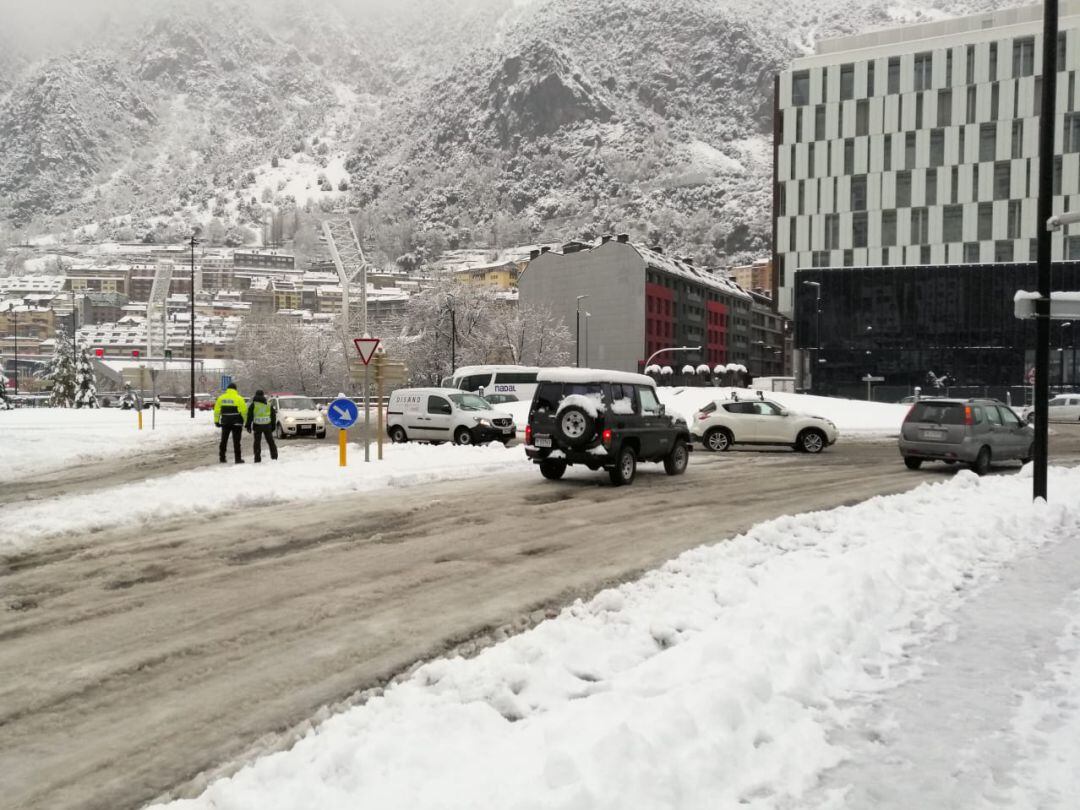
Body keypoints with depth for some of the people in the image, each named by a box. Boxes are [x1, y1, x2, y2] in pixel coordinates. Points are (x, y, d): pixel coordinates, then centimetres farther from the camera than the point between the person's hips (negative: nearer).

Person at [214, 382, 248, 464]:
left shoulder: (221, 398, 4)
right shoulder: (239, 398, -7)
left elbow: (217, 410, 5)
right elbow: (244, 411, -9)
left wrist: (216, 421, 13)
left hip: (225, 423, 3)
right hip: (236, 423, -3)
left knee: (224, 440, 14)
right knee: (236, 441, 0)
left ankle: (222, 458, 16)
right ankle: (238, 459, -1)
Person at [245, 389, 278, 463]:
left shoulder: (253, 405, 0)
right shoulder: (269, 405, 11)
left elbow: (249, 416, -3)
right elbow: (273, 416, 14)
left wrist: (248, 426, 2)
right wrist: (273, 426, 19)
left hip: (257, 426, -2)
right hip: (267, 426, 3)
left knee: (257, 442, 3)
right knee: (270, 441, 11)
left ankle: (257, 459, -1)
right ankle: (274, 457, 8)